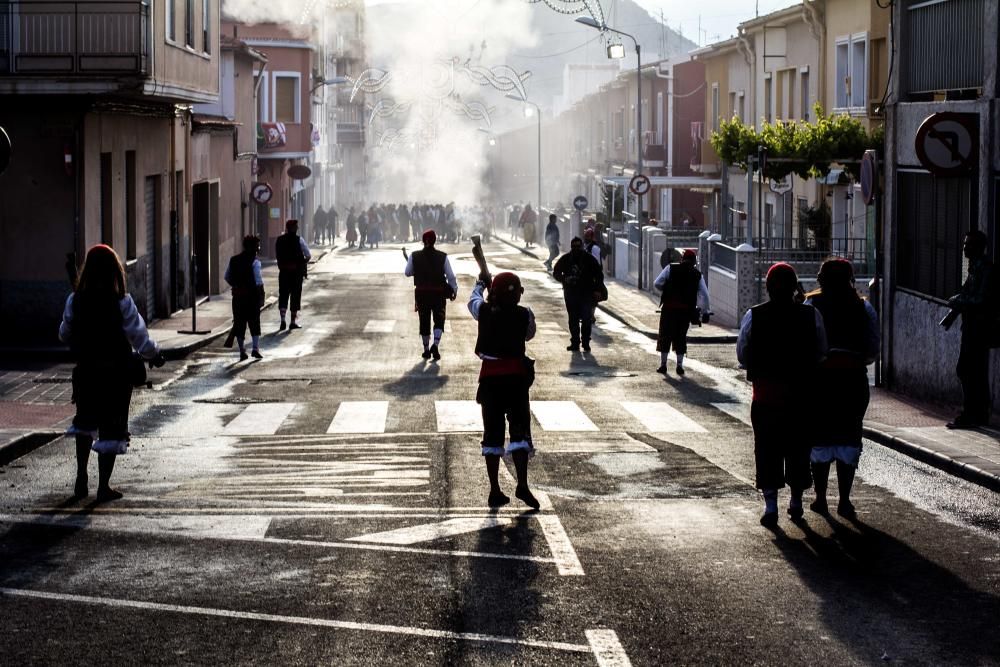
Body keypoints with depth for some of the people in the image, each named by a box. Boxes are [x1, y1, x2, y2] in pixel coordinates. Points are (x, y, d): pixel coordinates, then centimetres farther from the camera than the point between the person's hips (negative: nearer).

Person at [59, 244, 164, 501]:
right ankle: (103, 486, 8)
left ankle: (81, 479, 23)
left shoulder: (75, 300, -5)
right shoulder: (122, 302, -15)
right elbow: (139, 336, -11)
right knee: (111, 429, 5)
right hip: (116, 373, -3)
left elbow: (65, 334, 8)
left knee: (85, 422, 23)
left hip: (85, 371, 4)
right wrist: (155, 355, 8)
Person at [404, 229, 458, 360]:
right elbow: (451, 276, -5)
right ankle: (436, 345, -13)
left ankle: (426, 349, 19)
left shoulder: (414, 256, -5)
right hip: (438, 293, -1)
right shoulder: (442, 256, -7)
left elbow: (407, 273, 3)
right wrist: (454, 290, 9)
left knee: (424, 321, 14)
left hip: (421, 294, 1)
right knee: (439, 320, 9)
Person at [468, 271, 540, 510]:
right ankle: (522, 485, -14)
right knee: (519, 430, 0)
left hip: (490, 376, 2)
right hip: (516, 375, -2)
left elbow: (473, 299, 19)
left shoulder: (484, 311, -5)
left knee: (492, 433, 9)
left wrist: (481, 284, 40)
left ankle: (495, 490, 9)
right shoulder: (525, 315, -8)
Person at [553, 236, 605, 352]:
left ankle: (586, 343, 1)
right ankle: (575, 342, 12)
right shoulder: (565, 259, 4)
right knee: (573, 320, 6)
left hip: (586, 294, -2)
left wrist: (597, 290, -4)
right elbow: (556, 272, 12)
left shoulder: (589, 259, -1)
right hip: (571, 294, 2)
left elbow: (599, 275, 6)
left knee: (586, 319, -6)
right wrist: (564, 279, -9)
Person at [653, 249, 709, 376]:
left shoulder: (671, 268, 2)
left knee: (665, 336, 9)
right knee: (681, 337, 12)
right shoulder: (697, 275, 6)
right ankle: (680, 365, 7)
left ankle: (663, 364, 9)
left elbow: (657, 283, -5)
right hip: (686, 310, 1)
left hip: (669, 308, -1)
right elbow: (704, 295, 2)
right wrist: (705, 312, 8)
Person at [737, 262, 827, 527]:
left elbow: (742, 355, -2)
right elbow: (822, 354, -3)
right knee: (798, 448, 14)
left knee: (766, 449, 4)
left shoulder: (753, 316, -6)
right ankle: (796, 502, 23)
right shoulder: (812, 315, -5)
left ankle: (770, 504, -4)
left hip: (765, 393, -1)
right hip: (801, 393, 1)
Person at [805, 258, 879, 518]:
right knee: (848, 438, 6)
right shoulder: (863, 308, 3)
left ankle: (820, 498, 12)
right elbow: (873, 350, 2)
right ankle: (844, 501, 3)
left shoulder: (811, 305, -1)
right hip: (853, 377, 1)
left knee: (820, 438, 9)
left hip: (819, 377, -1)